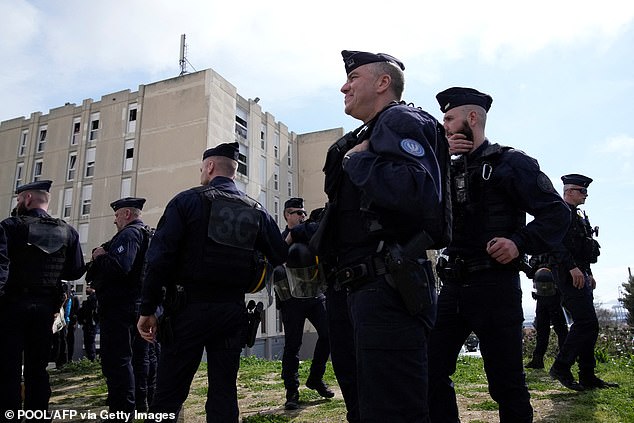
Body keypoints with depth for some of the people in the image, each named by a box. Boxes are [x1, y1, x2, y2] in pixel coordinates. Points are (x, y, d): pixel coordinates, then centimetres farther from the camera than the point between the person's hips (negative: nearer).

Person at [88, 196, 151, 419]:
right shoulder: (148, 235, 20)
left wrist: (99, 257, -11)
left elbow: (119, 266, -27)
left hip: (119, 307, -10)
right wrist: (103, 253, 4)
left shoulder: (129, 233, -12)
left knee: (116, 360, -6)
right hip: (138, 304, 10)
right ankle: (140, 405, 29)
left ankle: (122, 411, -2)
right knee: (137, 357, 17)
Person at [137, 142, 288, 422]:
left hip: (189, 308, -3)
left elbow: (160, 257, -10)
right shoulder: (257, 211, 7)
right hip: (233, 311, 4)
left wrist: (148, 309, -6)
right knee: (224, 393, 12)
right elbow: (281, 258, 5)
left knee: (168, 396, 4)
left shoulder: (187, 201, -4)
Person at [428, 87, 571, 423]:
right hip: (453, 286, 6)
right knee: (431, 371, 7)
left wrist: (520, 242, -20)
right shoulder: (452, 169, 17)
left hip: (495, 285, -6)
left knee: (506, 383, 5)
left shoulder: (510, 161, -1)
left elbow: (556, 211, -6)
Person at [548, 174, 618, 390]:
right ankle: (560, 367, -4)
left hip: (580, 274, 11)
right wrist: (572, 267, -26)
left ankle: (588, 376, 17)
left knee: (586, 325, 11)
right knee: (587, 324, -13)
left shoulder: (578, 215, 23)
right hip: (570, 275, -10)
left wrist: (589, 274, 22)